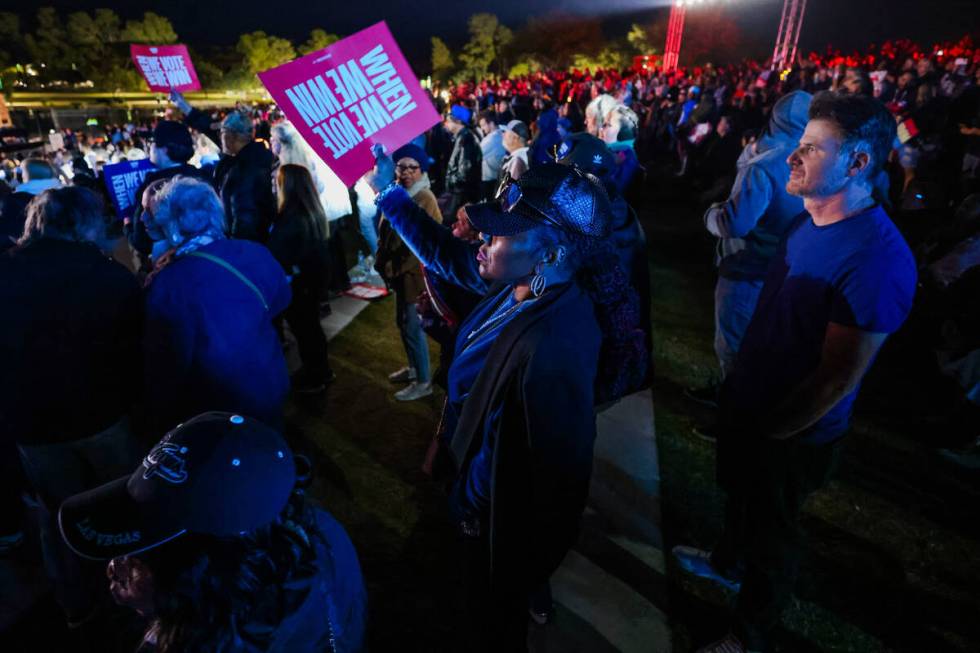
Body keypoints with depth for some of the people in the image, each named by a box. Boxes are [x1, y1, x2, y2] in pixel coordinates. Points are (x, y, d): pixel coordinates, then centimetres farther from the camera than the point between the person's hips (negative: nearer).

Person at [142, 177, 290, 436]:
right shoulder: (256, 252, -14)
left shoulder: (166, 284, -27)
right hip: (270, 387, 4)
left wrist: (158, 420, -5)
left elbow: (168, 360, -20)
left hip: (215, 407, -3)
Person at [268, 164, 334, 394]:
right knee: (311, 324, 21)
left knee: (302, 328, 7)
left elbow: (275, 252, -16)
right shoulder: (314, 211, 0)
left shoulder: (290, 217, -25)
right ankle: (322, 371, 36)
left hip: (296, 282, -8)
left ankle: (312, 379, 22)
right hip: (313, 276, 8)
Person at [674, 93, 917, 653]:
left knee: (773, 532, 16)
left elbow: (838, 377, -26)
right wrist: (739, 387, 10)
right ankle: (729, 562, 59)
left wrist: (769, 432, -15)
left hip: (790, 436, -7)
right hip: (750, 404, 8)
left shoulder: (876, 257, -30)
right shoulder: (808, 222, -2)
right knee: (740, 492, 30)